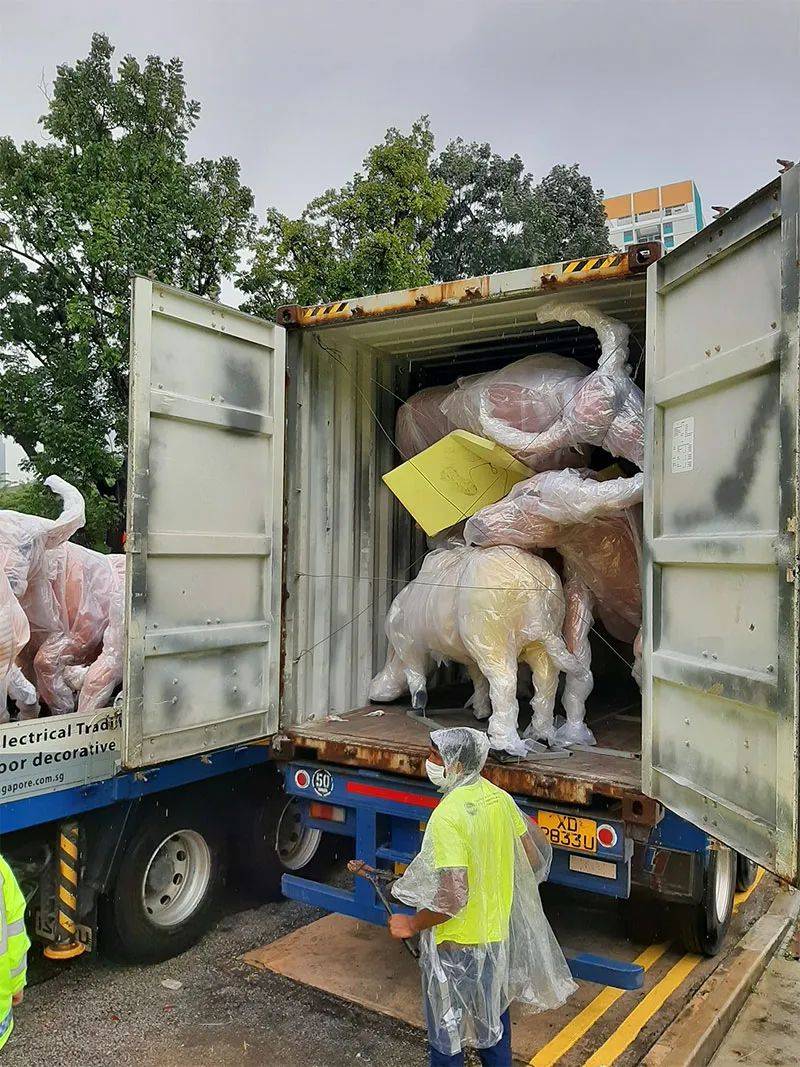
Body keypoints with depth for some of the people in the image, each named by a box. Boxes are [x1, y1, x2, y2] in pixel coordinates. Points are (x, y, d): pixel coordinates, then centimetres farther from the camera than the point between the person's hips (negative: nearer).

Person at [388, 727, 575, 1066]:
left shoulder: (448, 816, -28)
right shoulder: (499, 797, -4)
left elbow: (452, 898, -30)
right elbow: (536, 858, 7)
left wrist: (412, 925, -16)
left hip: (455, 944, -7)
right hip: (497, 933, 7)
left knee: (446, 1029, 14)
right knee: (493, 1017, 26)